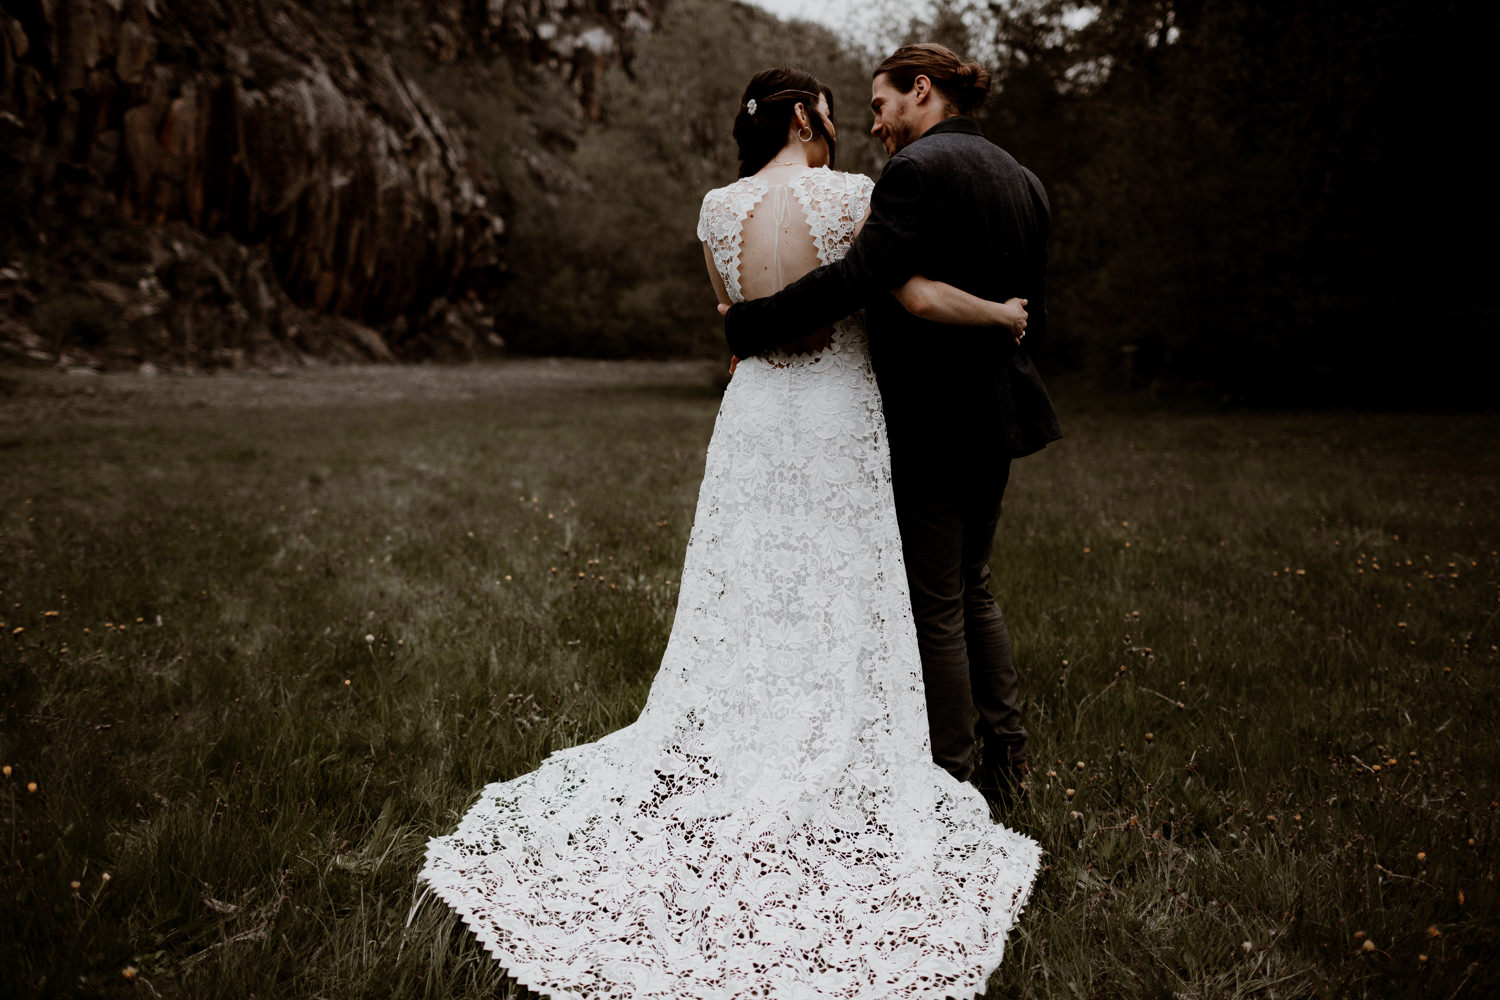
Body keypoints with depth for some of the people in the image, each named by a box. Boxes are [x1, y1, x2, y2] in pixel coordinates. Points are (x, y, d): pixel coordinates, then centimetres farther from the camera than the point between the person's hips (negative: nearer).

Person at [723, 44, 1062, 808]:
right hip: (997, 410, 9)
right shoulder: (1021, 180, 13)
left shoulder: (918, 170, -14)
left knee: (934, 606, 2)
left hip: (930, 422, -9)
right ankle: (1006, 756, 28)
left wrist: (747, 325, -17)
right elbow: (1032, 317, 16)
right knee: (970, 586, 21)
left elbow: (859, 278, -25)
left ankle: (955, 782, 13)